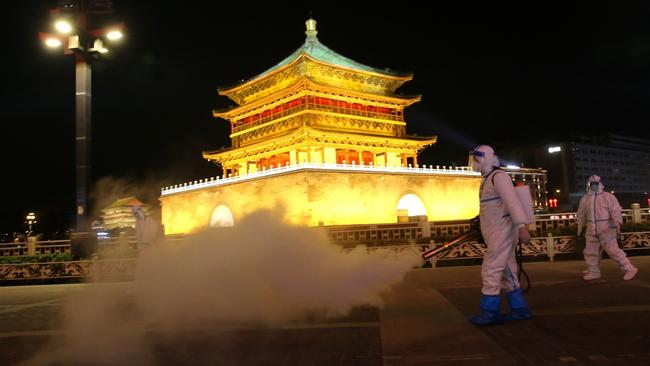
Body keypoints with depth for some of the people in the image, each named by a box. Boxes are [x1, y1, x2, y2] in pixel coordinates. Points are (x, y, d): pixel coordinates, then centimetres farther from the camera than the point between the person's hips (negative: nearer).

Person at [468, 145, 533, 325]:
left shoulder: (498, 176, -12)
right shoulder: (487, 180, 18)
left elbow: (512, 201, -23)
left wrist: (522, 227, -32)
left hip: (502, 232, -10)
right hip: (497, 233, 10)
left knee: (490, 271, -8)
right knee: (506, 272, 12)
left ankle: (490, 312, -3)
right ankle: (520, 309, 19)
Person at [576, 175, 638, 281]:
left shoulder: (608, 197, -5)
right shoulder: (585, 199, 10)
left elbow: (616, 212, -10)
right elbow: (581, 215, 18)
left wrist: (617, 225, -19)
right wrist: (580, 228, 22)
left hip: (606, 230, -6)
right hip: (592, 231, 6)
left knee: (612, 250, -12)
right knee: (590, 252, 10)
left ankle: (629, 269, -3)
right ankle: (593, 272, 24)